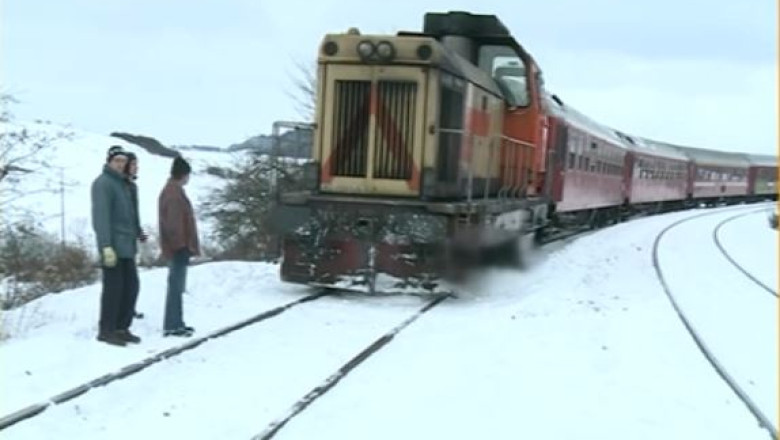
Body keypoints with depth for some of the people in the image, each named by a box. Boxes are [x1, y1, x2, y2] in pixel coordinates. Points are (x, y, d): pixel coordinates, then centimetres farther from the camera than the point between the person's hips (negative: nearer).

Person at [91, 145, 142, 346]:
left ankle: (122, 327, 16)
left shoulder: (121, 183, 19)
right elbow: (101, 217, -18)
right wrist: (106, 246, -25)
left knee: (131, 286, 8)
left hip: (126, 246, 9)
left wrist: (133, 242, 21)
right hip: (113, 246, -9)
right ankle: (106, 330, 3)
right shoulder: (103, 183, -9)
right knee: (113, 287, -5)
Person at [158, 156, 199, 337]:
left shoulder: (172, 190, 16)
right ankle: (172, 326, -4)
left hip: (178, 246, 10)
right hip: (179, 246, -10)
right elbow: (174, 223, -21)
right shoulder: (174, 193, -16)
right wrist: (182, 245, -20)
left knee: (177, 285, 14)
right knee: (176, 285, -7)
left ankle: (176, 323, 20)